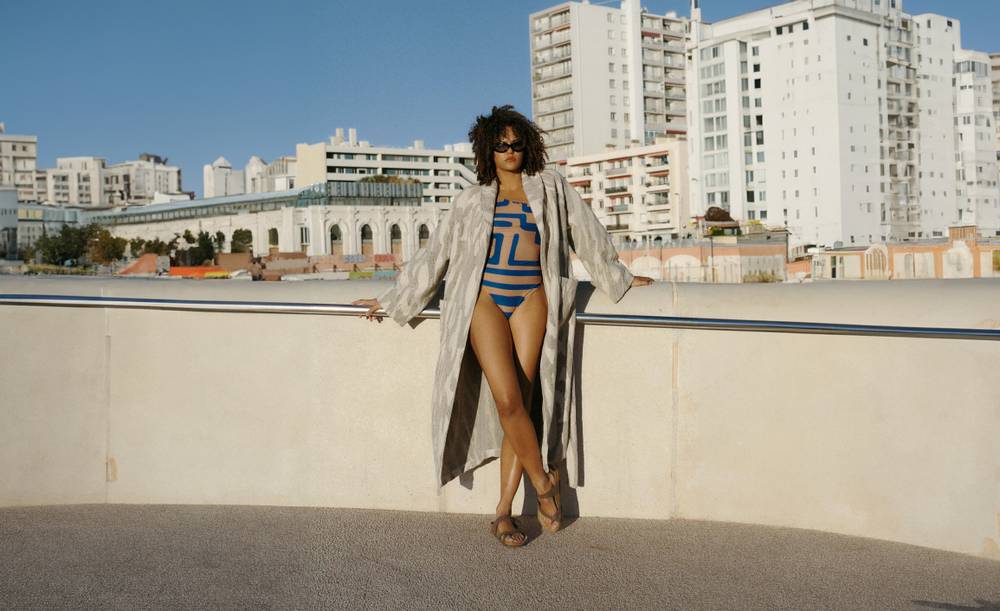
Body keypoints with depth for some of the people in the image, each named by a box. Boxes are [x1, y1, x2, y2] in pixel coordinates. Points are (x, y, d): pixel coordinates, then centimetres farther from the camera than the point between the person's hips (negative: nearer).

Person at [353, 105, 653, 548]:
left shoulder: (550, 188, 14)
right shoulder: (471, 201, 14)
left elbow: (586, 233, 22)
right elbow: (435, 254, 17)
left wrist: (618, 278, 27)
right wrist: (391, 300, 17)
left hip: (531, 300, 0)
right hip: (485, 299, 0)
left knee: (520, 401, -7)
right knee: (508, 400, -16)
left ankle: (503, 511, 0)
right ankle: (544, 483, 4)